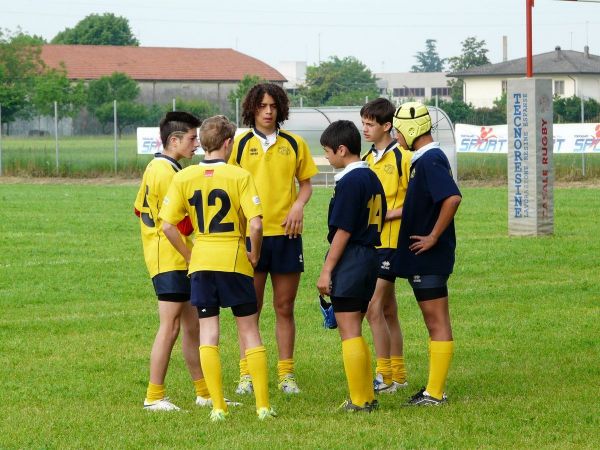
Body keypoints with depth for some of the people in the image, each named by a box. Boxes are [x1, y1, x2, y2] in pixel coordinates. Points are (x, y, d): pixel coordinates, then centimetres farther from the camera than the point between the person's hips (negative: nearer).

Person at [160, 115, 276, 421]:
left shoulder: (183, 178, 1)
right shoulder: (239, 176, -8)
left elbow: (167, 226, -3)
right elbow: (255, 225, -16)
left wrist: (189, 255, 10)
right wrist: (255, 255, 2)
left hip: (201, 263, 2)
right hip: (234, 260, -2)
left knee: (208, 331, 7)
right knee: (249, 330, 7)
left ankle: (218, 406, 1)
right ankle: (263, 405, 5)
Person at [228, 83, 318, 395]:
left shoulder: (294, 144, 7)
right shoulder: (241, 144, 3)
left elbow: (305, 183, 14)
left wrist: (299, 205, -6)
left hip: (286, 232, 1)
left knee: (285, 308, 6)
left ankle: (286, 374, 12)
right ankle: (246, 374, 8)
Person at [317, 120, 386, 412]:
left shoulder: (349, 182, -15)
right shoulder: (372, 178, 13)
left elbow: (343, 231, -17)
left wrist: (327, 270, -14)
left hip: (349, 261, -9)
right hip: (370, 257, 9)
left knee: (349, 333, -4)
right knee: (354, 332, 17)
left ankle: (359, 401, -2)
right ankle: (367, 396, 19)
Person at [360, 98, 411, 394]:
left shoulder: (403, 158, -9)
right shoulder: (367, 159, 15)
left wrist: (388, 215, -18)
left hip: (390, 243, -8)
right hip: (369, 244, 8)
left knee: (374, 308, -13)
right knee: (388, 312, 12)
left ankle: (384, 377, -9)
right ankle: (398, 376, 17)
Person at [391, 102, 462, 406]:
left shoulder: (429, 161, -17)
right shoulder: (425, 159, 14)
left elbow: (452, 198, -32)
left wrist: (433, 237, -25)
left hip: (429, 257, -10)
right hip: (422, 258, 10)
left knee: (437, 324, -6)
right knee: (435, 323, 14)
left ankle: (435, 393, -3)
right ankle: (435, 388, 20)